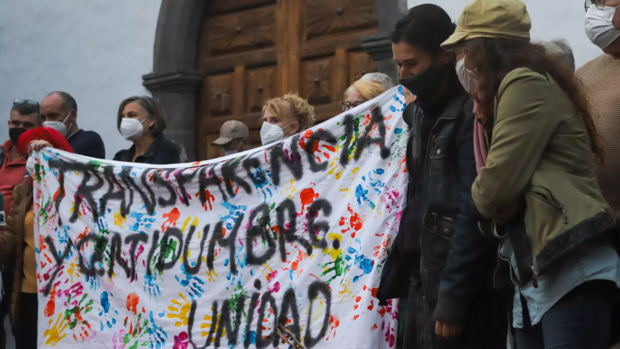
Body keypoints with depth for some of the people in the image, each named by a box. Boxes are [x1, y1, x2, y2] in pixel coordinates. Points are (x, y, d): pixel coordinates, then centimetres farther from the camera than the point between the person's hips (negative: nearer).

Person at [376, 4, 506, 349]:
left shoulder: (472, 113, -13)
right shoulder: (423, 114, 14)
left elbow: (475, 213, -17)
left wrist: (453, 299, -19)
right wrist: (396, 272, 15)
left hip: (467, 290, -8)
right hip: (424, 281, 8)